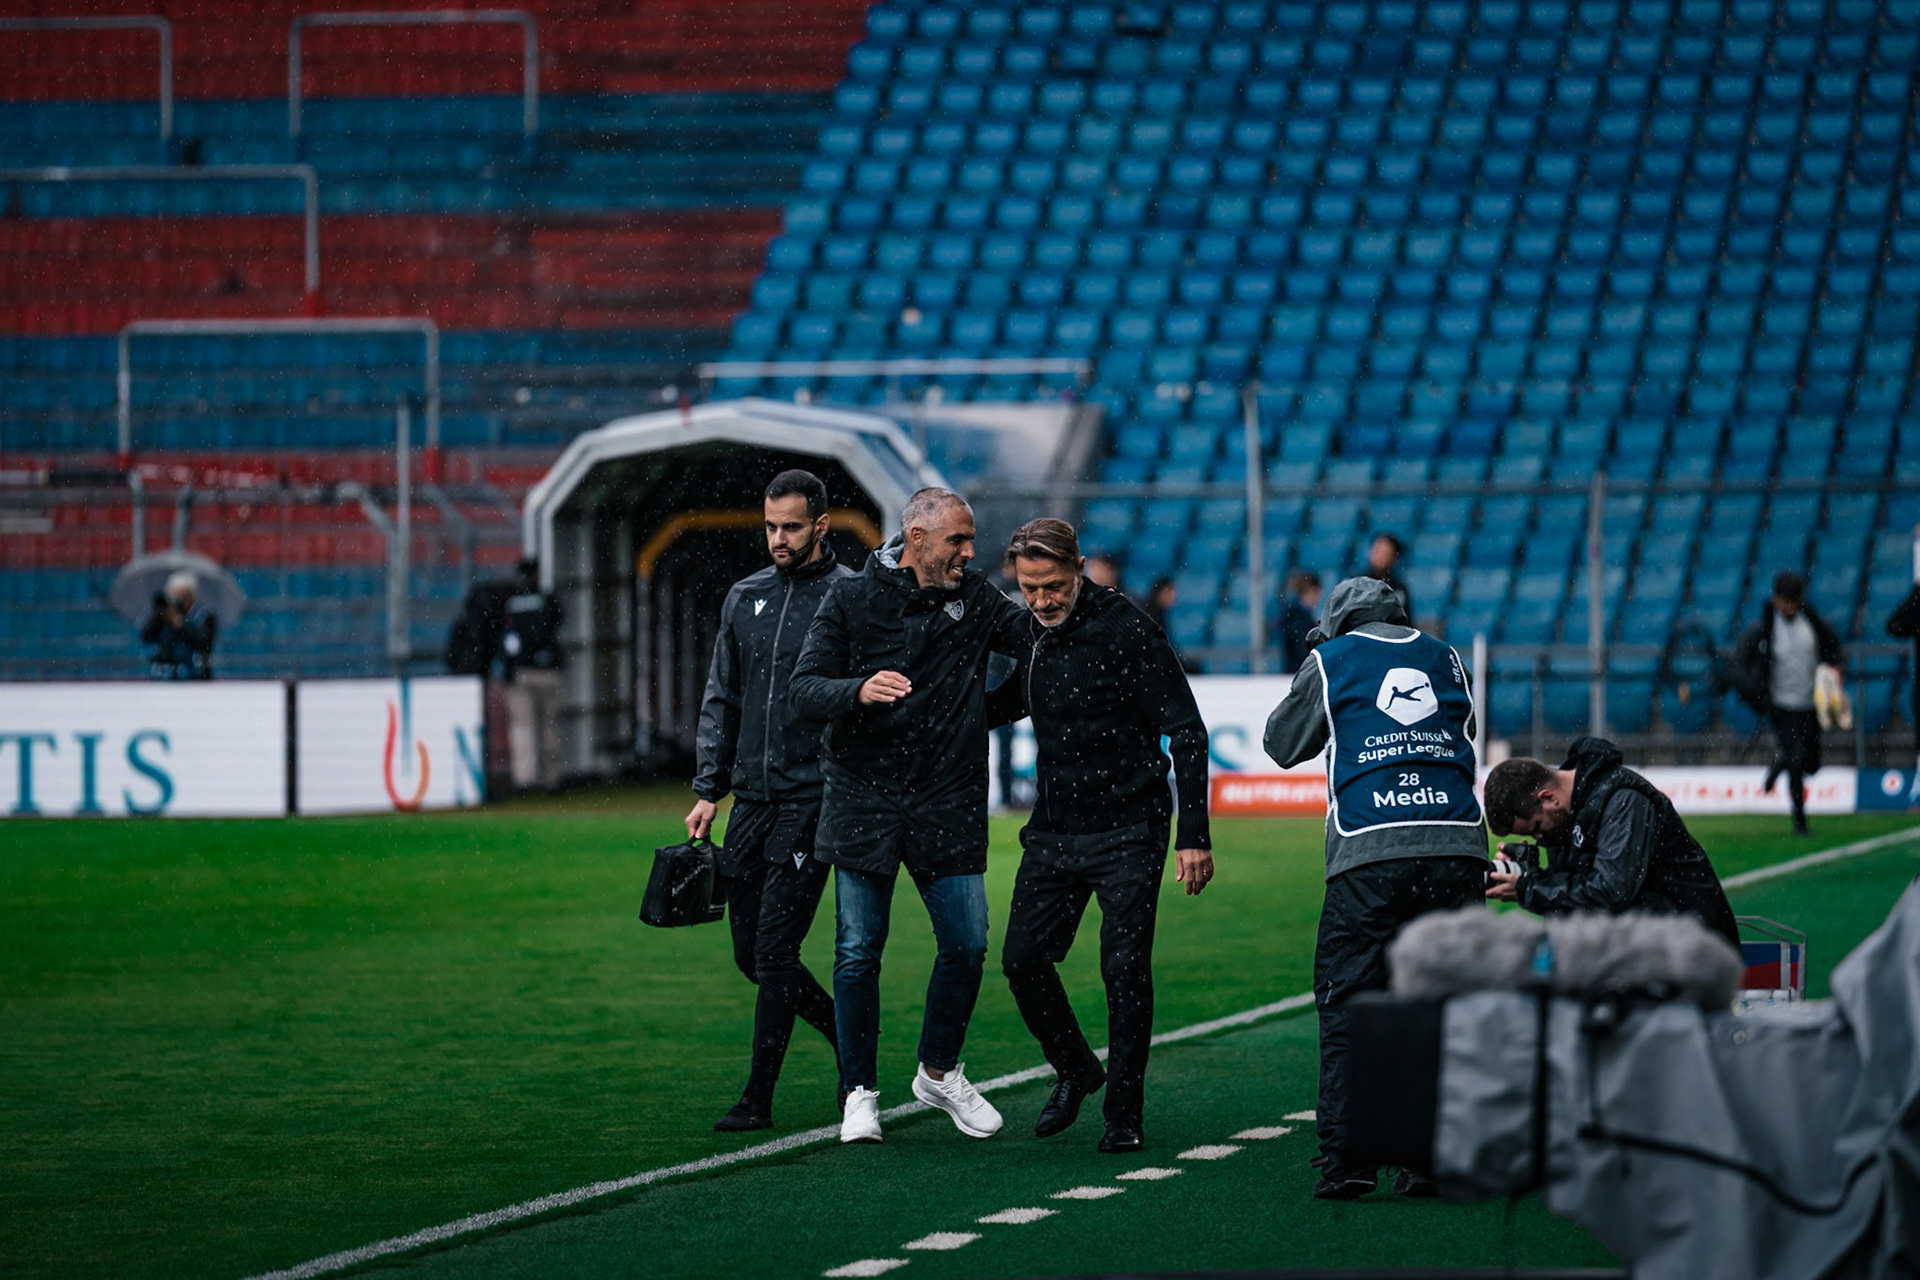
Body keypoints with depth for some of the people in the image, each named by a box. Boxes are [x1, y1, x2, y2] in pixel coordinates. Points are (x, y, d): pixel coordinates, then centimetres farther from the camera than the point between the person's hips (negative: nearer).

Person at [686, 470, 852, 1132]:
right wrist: (709, 788, 10)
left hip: (812, 799, -6)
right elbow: (721, 699, 17)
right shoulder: (746, 597, 12)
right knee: (751, 951, 8)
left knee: (775, 951, -8)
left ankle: (758, 1097, -2)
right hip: (751, 800, 6)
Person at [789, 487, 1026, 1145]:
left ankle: (939, 1072, 21)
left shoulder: (974, 598, 7)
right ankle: (860, 1092, 12)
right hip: (863, 800, -2)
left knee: (966, 946, -1)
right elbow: (802, 688, -7)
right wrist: (859, 691, -25)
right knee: (859, 953, -1)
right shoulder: (852, 599, -2)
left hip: (948, 806, 2)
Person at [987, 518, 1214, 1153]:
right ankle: (1074, 1070, 27)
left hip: (1127, 832, -6)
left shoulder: (1126, 631, -15)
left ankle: (1124, 1111, 5)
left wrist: (1194, 837, -18)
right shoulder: (1028, 631, 4)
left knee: (1125, 969, -9)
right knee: (1023, 959, 2)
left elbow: (1186, 731, -14)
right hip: (1053, 831, 6)